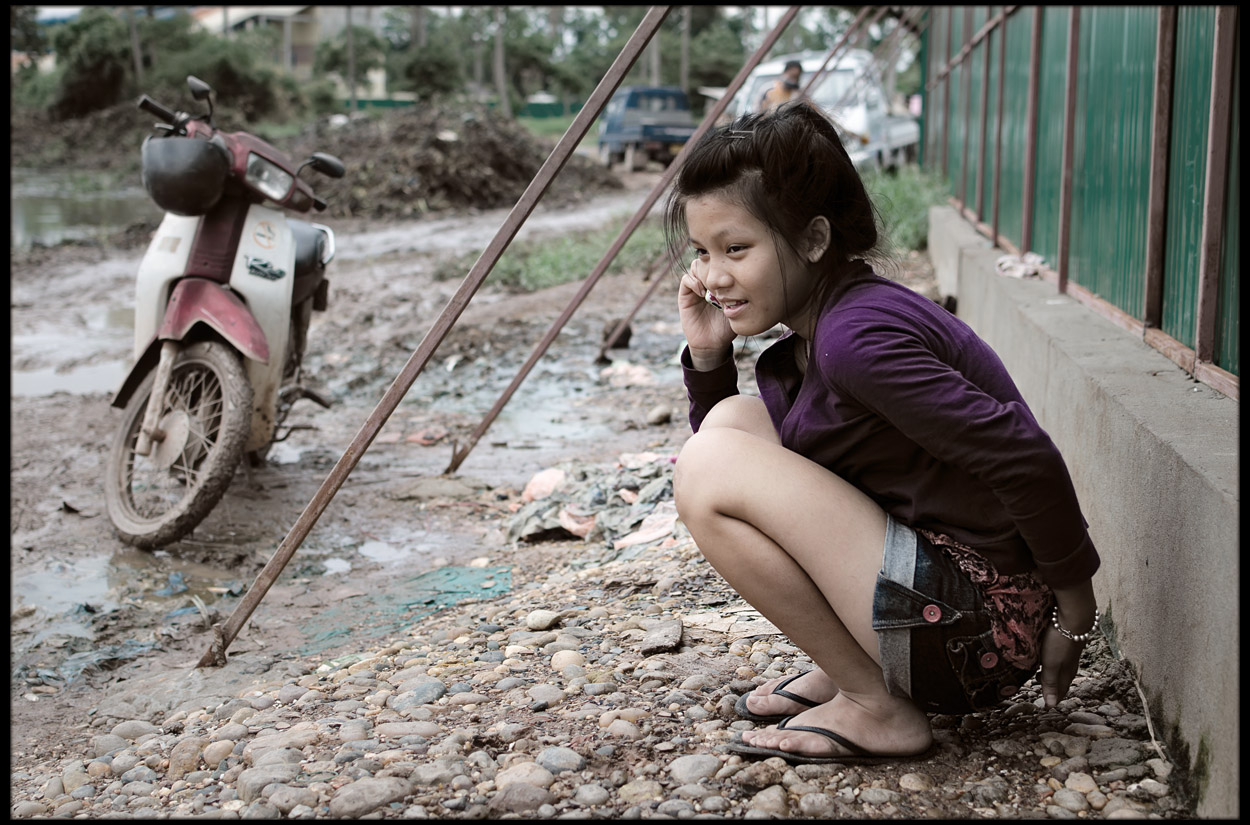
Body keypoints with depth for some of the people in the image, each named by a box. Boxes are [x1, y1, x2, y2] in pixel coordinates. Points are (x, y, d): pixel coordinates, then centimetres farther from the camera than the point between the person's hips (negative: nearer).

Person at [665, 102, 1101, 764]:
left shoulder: (855, 337, -21)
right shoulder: (800, 349, 10)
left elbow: (1025, 457, -24)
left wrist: (1075, 609, -13)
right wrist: (707, 356, 5)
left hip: (981, 626, -10)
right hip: (935, 568, 10)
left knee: (711, 466, -15)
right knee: (732, 419, 11)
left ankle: (876, 706, -6)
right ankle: (851, 665, 10)